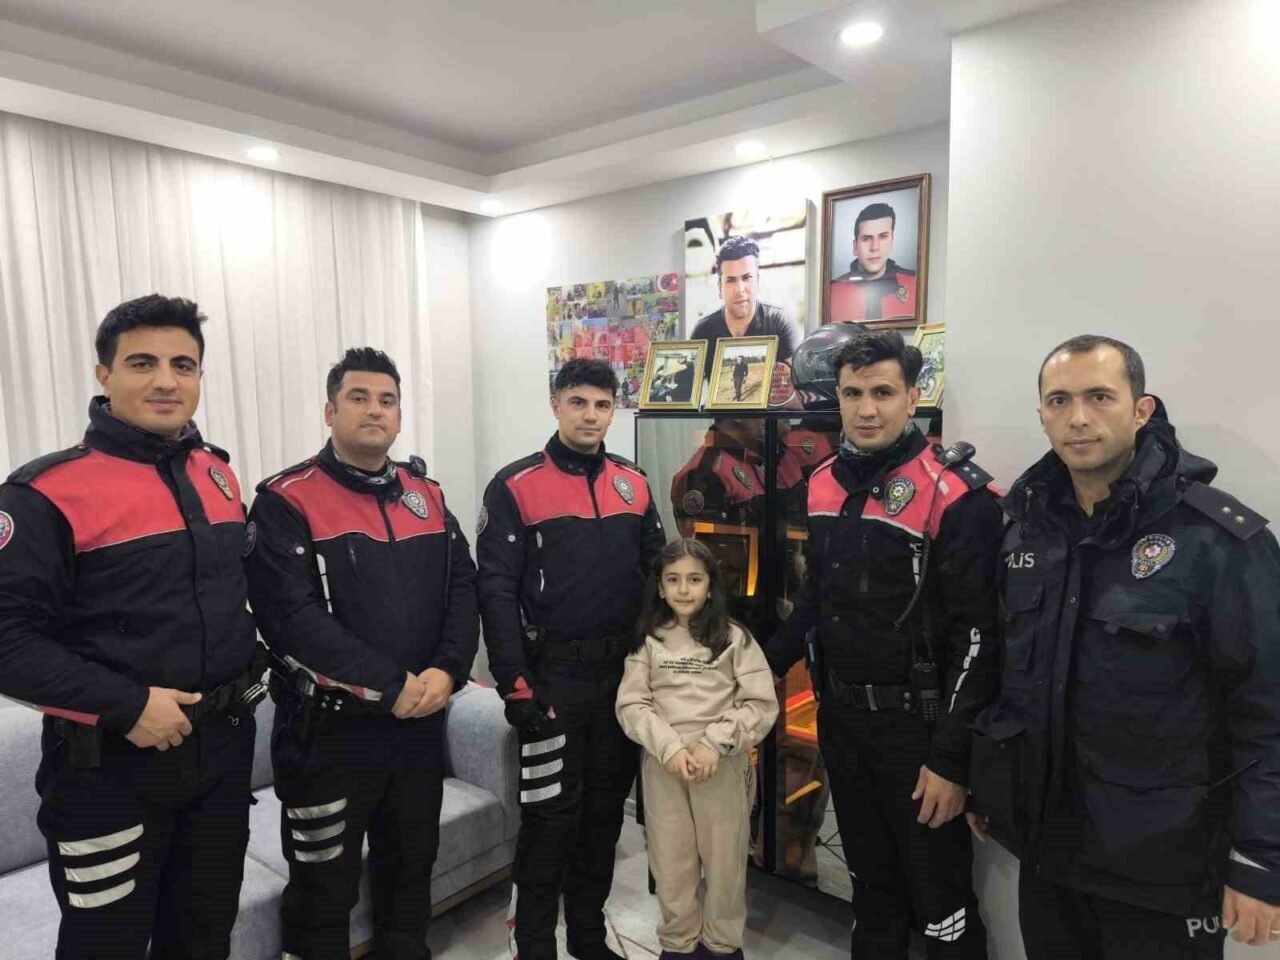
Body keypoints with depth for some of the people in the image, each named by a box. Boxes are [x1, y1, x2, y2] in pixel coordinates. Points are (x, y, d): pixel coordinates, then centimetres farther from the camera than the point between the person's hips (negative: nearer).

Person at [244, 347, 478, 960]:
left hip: (421, 725, 5)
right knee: (325, 887, 13)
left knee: (410, 868, 23)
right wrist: (389, 685, -21)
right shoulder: (286, 501, -11)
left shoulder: (427, 496, 6)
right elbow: (292, 616, -20)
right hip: (328, 730, -5)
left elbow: (463, 588, 3)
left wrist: (447, 670, -14)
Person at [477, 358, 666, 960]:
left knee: (605, 809, 16)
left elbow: (655, 575, 12)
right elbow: (496, 589, -11)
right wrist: (514, 682, -16)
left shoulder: (634, 484, 7)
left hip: (622, 675, 5)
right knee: (551, 815, 4)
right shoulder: (516, 486, -8)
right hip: (551, 678, -5)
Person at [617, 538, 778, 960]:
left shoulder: (735, 637, 0)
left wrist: (714, 744, -15)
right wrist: (669, 747, -16)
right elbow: (631, 705, -2)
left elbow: (761, 705, -4)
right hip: (662, 766, 1)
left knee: (725, 861, 10)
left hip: (724, 765, -1)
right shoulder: (647, 640, 3)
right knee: (670, 863, 11)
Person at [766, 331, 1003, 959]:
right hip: (838, 717, 6)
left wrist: (952, 758, -17)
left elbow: (977, 637, -17)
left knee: (939, 895, 8)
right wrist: (765, 665, 15)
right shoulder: (825, 483, 4)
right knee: (870, 881, 22)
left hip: (916, 724, -6)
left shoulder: (955, 495, -16)